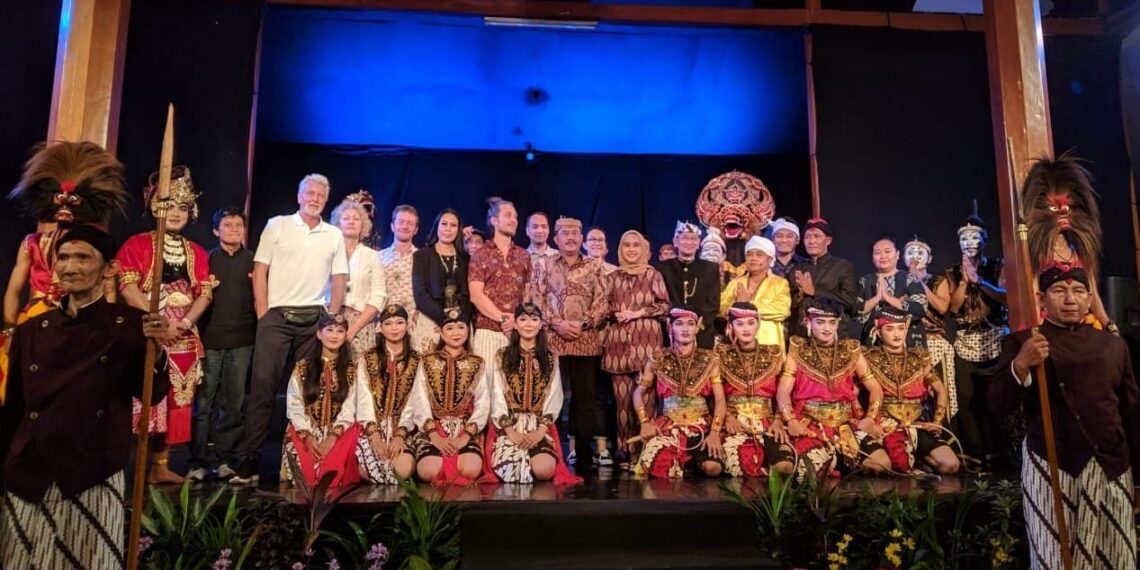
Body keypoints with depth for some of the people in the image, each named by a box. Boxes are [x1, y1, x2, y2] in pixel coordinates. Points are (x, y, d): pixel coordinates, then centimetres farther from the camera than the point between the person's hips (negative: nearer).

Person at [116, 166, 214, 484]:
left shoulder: (197, 253, 14)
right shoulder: (136, 244, 1)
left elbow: (205, 292, 6)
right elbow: (128, 288, -9)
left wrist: (186, 322, -11)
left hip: (184, 338, 4)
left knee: (175, 400, 4)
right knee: (143, 399, -6)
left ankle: (161, 465, 12)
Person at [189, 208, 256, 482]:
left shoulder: (253, 261, 10)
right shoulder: (206, 259, 9)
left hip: (242, 340, 1)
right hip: (210, 339, -1)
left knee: (234, 403, 4)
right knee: (203, 402, -2)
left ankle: (225, 459, 12)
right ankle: (198, 461, 5)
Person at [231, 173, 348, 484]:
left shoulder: (334, 235, 10)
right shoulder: (277, 225, 5)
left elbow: (339, 279, 11)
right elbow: (260, 270, 2)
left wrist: (332, 319, 2)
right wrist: (263, 314, -5)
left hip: (313, 318, 2)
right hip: (276, 315, -2)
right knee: (263, 385, -5)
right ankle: (249, 459, -1)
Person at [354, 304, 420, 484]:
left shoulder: (416, 361, 8)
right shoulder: (367, 360, 8)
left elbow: (413, 403, -1)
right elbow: (365, 400, -2)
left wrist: (400, 435, -15)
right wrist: (374, 434, -16)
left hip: (402, 429, 0)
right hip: (372, 428, 0)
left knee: (404, 469, -28)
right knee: (368, 470, -28)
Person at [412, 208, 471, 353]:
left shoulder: (466, 258, 14)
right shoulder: (421, 255, 5)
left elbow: (469, 293, 10)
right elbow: (420, 293, -5)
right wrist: (444, 318, -16)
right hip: (431, 321, -2)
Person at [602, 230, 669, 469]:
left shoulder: (653, 275, 9)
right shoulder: (612, 277, 14)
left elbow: (665, 305, 4)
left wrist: (640, 312, -7)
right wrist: (616, 314, -5)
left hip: (646, 339, -2)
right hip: (618, 340, 2)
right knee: (622, 397, 1)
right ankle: (624, 451, 8)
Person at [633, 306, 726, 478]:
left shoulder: (709, 359, 5)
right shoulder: (658, 359, 5)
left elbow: (719, 399, 1)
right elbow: (639, 393, 11)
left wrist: (715, 432, -13)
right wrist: (645, 422, -4)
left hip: (701, 425, 0)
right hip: (668, 425, 0)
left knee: (713, 468, -29)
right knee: (652, 465, -27)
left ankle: (695, 461, 9)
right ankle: (683, 462, 8)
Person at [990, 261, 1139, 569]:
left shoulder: (1113, 345, 10)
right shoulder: (1021, 343, -2)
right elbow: (998, 406, -11)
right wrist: (1020, 365, -26)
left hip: (1113, 469, 4)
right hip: (1052, 468, -4)